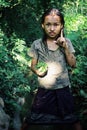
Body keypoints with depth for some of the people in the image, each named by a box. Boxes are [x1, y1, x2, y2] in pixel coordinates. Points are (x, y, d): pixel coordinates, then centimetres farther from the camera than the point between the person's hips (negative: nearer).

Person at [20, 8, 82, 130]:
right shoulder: (37, 44, -7)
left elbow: (73, 64, -5)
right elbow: (33, 65, 1)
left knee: (71, 117, 10)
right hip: (44, 88, 0)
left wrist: (65, 47, -17)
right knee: (33, 117, 6)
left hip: (63, 88, 1)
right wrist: (37, 71, -21)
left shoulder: (66, 42, -4)